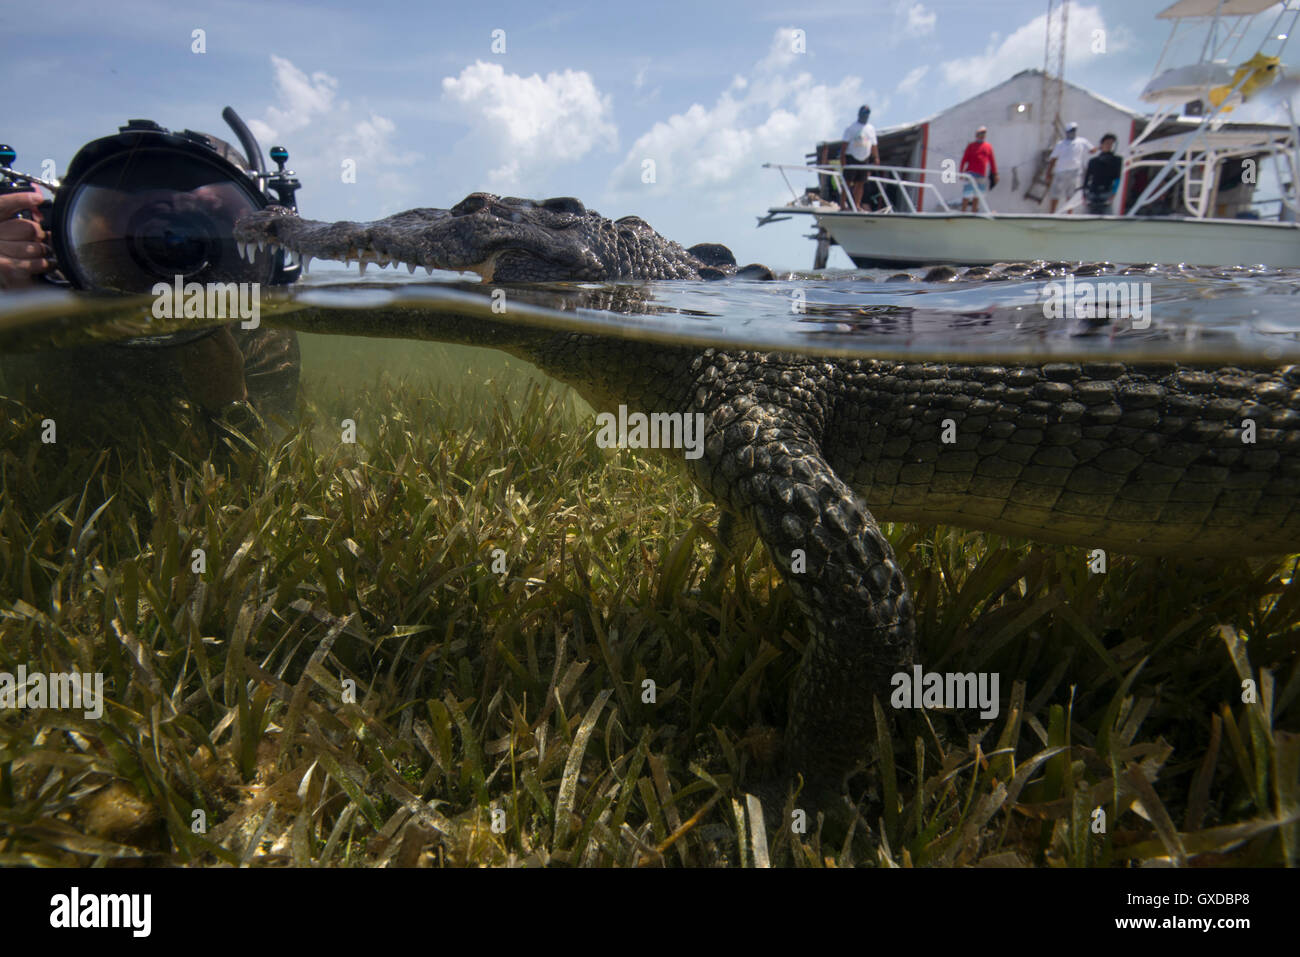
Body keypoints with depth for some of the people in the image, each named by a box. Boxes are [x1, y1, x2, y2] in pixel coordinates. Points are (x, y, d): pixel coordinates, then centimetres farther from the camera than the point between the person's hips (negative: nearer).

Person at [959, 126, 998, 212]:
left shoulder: (988, 147, 13)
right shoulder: (971, 145, 5)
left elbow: (992, 161, 13)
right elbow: (964, 159, 1)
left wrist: (995, 174, 9)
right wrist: (961, 172, -7)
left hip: (982, 175, 4)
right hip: (971, 173, -4)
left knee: (977, 196, 8)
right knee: (967, 195, -7)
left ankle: (973, 212, 13)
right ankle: (963, 211, -3)